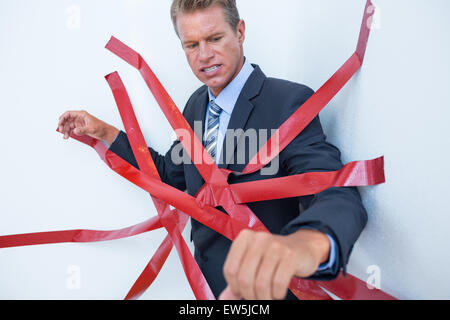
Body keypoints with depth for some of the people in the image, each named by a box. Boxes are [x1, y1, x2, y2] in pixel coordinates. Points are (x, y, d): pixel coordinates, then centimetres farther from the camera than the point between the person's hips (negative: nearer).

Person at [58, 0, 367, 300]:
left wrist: (306, 242, -57)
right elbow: (171, 174, 9)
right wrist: (104, 131, 2)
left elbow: (338, 194, -34)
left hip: (264, 285, -6)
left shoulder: (290, 102, -22)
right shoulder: (197, 104, 2)